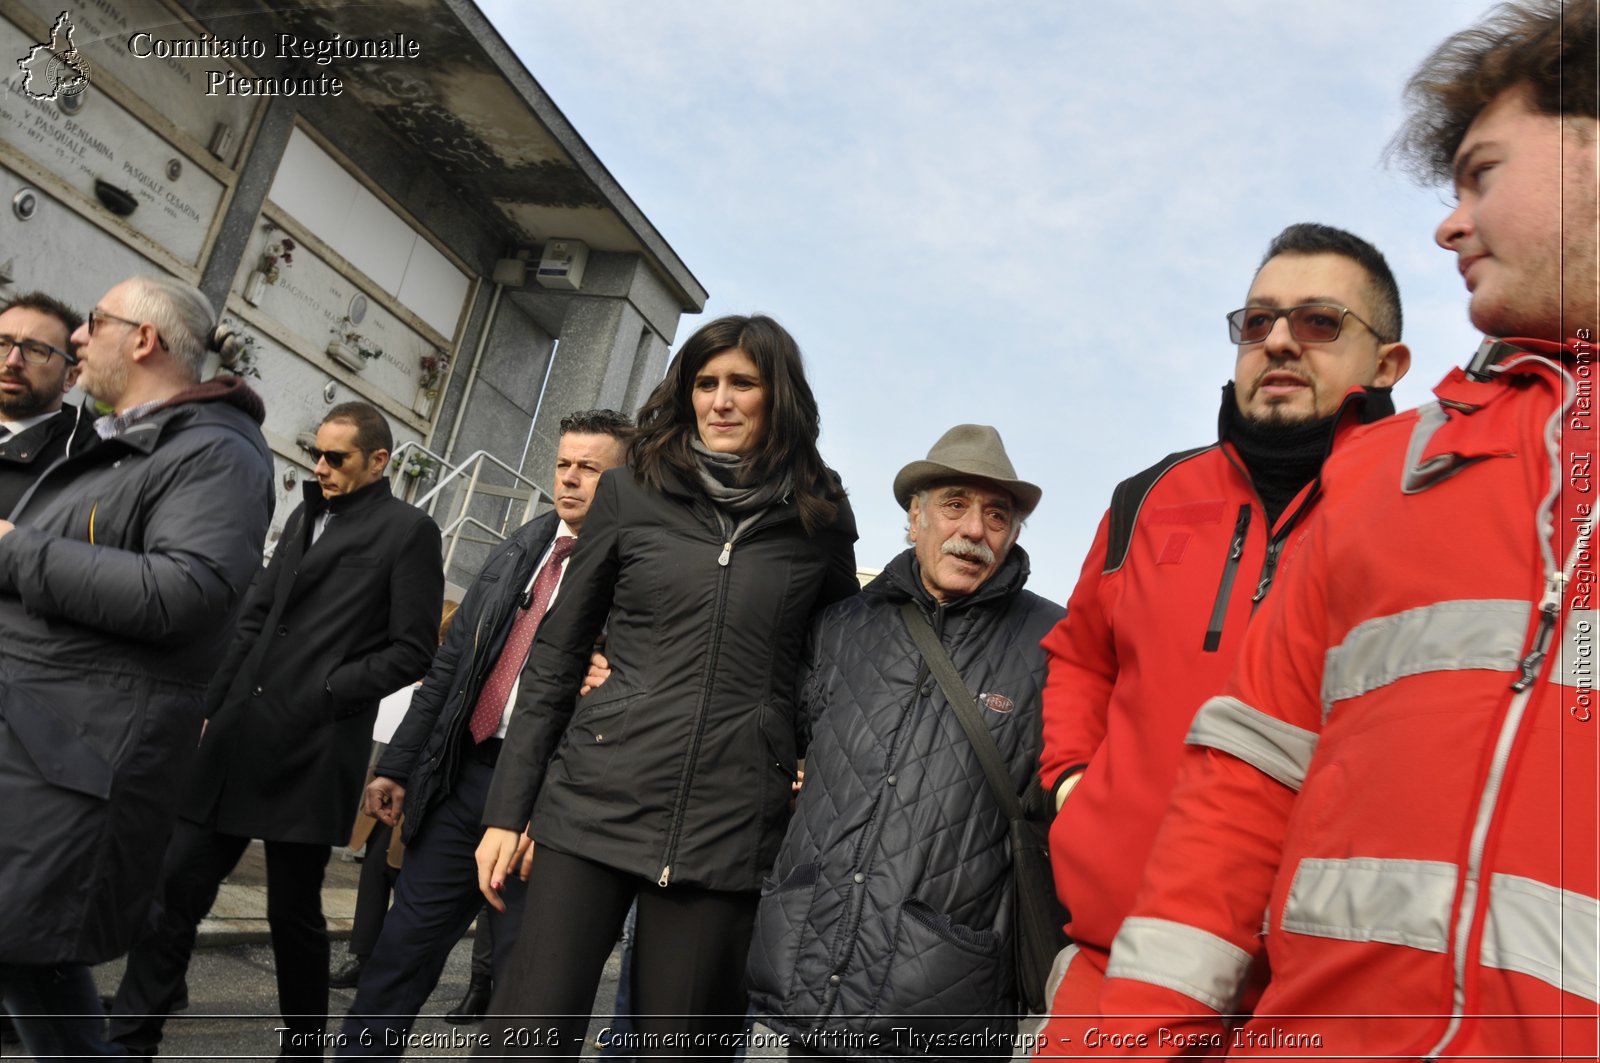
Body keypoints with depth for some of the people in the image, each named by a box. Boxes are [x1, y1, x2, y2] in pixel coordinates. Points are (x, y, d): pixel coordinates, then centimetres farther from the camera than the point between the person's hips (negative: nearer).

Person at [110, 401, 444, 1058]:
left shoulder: (408, 530, -4)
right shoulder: (305, 516, 16)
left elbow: (412, 651, -7)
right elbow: (255, 618, 19)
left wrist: (323, 694, -13)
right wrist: (213, 707, 14)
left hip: (311, 751, -6)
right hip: (237, 739, 6)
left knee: (294, 911, 5)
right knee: (176, 889, 6)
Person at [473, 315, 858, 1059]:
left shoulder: (819, 518, 4)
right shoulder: (631, 493, 4)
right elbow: (555, 657, 8)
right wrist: (507, 809, 5)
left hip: (727, 829, 0)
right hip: (598, 802, 1)